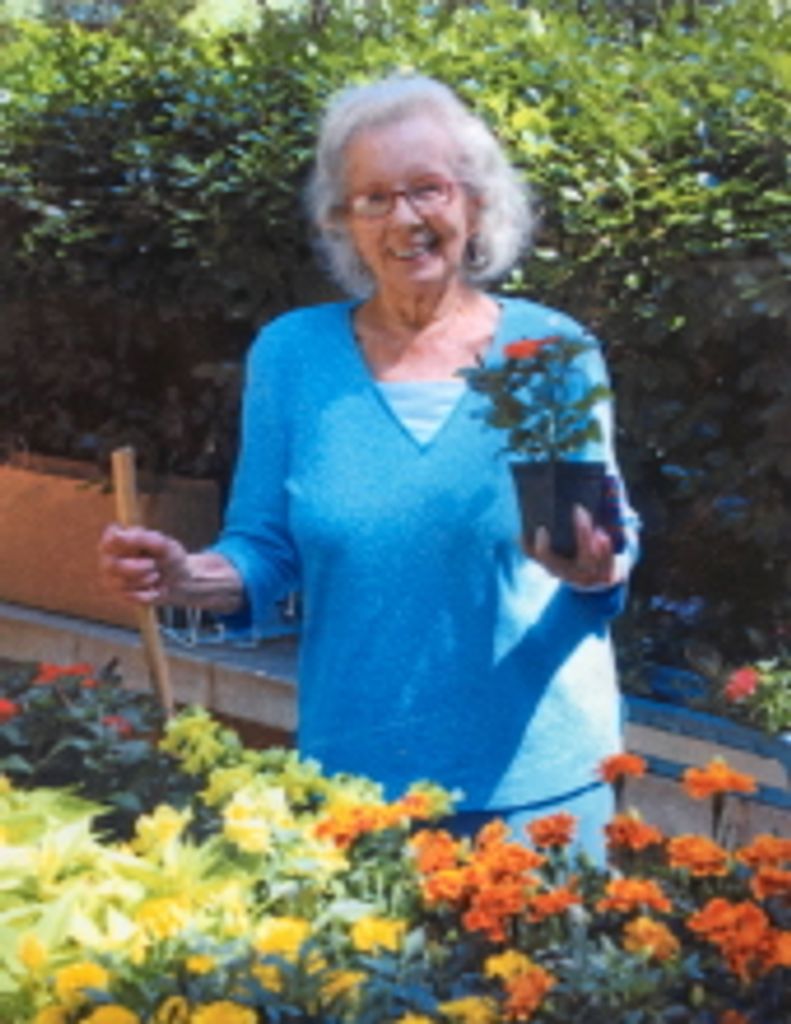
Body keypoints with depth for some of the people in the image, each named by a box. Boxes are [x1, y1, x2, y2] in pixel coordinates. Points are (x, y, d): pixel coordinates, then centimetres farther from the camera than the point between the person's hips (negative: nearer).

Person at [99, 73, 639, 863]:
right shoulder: (291, 353, -1)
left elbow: (610, 546, 0)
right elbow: (269, 551, 2)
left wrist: (593, 571, -22)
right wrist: (190, 577, -18)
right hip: (355, 772, 1)